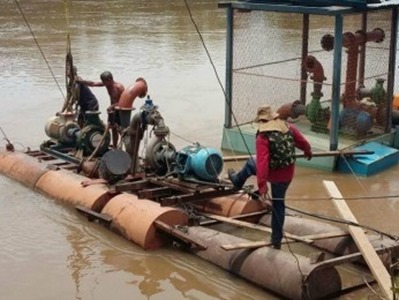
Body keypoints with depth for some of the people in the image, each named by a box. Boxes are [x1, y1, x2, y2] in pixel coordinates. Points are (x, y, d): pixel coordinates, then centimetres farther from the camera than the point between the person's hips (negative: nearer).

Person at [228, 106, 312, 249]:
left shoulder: (263, 137, -21)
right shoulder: (289, 128, -6)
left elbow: (262, 162, -31)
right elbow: (303, 142, 6)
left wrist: (262, 185, -34)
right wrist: (308, 151, 30)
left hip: (272, 174, -4)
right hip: (287, 175, 4)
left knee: (251, 163, 28)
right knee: (278, 204, 21)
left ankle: (237, 181, 59)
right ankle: (277, 239, 26)